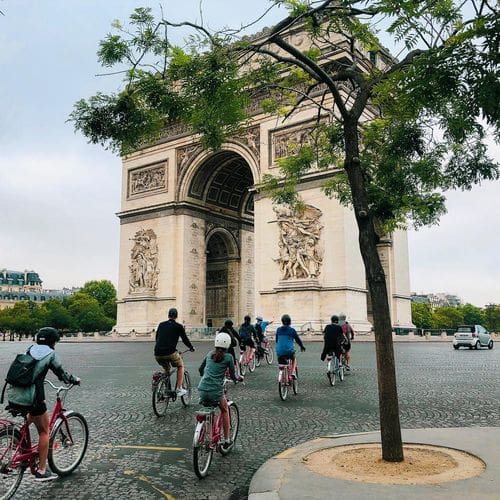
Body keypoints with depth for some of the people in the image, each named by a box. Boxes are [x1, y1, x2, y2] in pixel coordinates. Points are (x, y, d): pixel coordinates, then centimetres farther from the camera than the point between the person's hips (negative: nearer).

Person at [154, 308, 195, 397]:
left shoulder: (161, 325, 17)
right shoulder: (178, 326, 5)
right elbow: (185, 339, 12)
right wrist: (191, 348, 29)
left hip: (157, 354, 4)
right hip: (170, 353, -4)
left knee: (166, 369, 30)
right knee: (180, 365, 22)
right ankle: (179, 389, 13)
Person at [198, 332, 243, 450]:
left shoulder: (209, 354, 14)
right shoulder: (228, 357, 0)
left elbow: (201, 369, 28)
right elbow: (232, 376, 5)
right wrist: (239, 378, 26)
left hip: (202, 390, 3)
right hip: (216, 391, -3)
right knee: (225, 410, 23)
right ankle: (226, 440, 25)